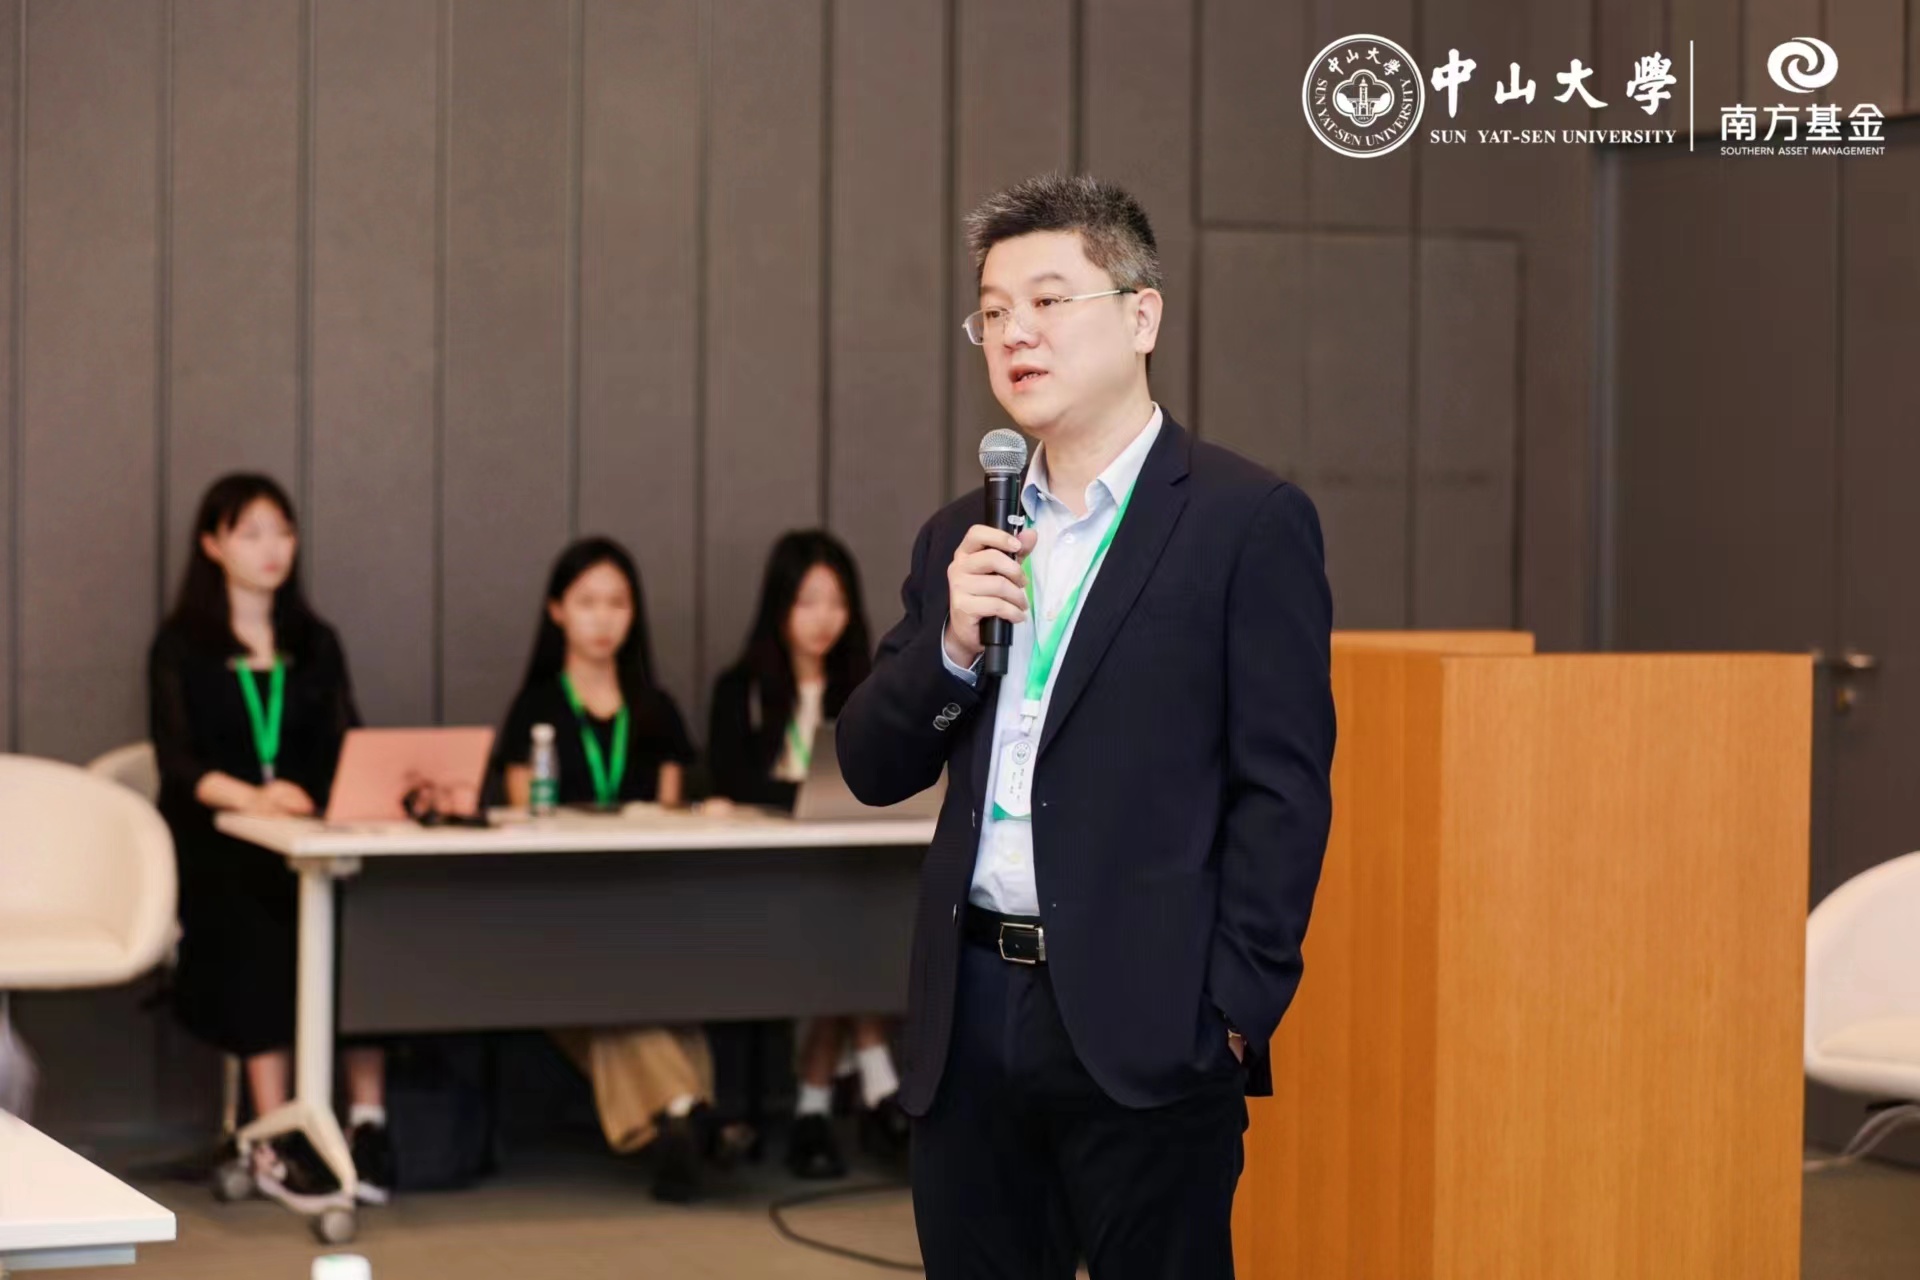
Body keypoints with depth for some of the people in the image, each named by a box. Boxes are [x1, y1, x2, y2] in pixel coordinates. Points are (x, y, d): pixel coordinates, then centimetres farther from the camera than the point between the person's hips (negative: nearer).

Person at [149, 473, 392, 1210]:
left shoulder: (315, 645, 22)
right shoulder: (182, 647, 9)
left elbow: (346, 748, 10)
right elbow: (177, 762, -6)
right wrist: (252, 796, -26)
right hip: (215, 846, -3)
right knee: (259, 931, -35)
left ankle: (368, 1122, -30)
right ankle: (273, 1142, -33)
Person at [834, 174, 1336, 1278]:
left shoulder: (1247, 521, -4)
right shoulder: (960, 537, 15)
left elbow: (1283, 788, -8)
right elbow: (873, 769, 13)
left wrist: (1236, 1011, -13)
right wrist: (951, 643, -5)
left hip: (1143, 1023, -5)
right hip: (971, 1016, 6)